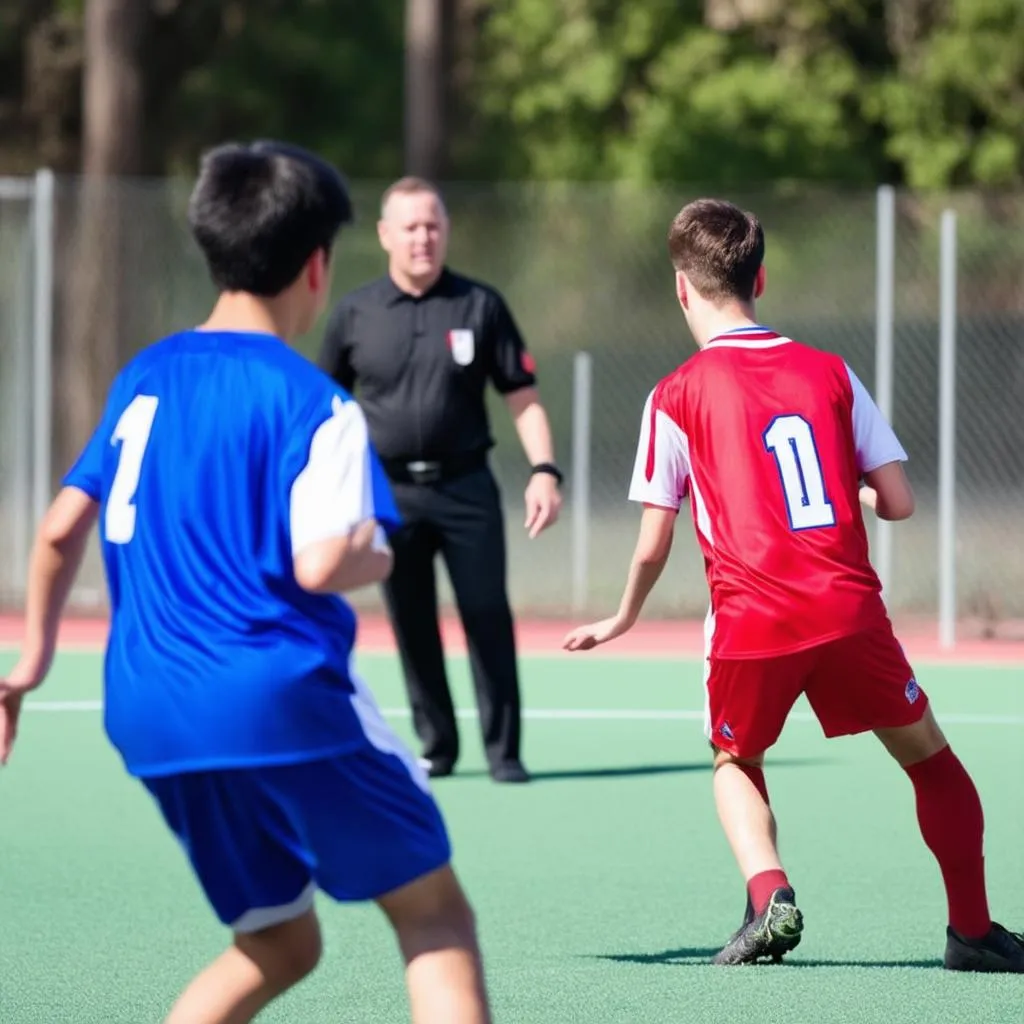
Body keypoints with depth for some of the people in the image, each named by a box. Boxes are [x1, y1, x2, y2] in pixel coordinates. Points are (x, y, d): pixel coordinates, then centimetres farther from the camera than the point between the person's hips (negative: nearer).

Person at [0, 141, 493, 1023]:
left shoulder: (144, 379, 13)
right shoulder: (314, 403, -9)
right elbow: (321, 565, -19)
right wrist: (377, 556, 3)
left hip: (148, 714, 7)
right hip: (280, 699, -7)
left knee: (279, 945, 17)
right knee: (433, 913, 5)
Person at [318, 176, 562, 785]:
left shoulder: (481, 306, 2)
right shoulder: (356, 314, 4)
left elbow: (522, 397, 3)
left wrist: (544, 469, -9)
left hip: (465, 486, -1)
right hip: (390, 491, 1)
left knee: (489, 616, -4)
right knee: (412, 624, 5)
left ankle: (504, 751, 2)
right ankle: (437, 746, 16)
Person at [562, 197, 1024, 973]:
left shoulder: (676, 397, 3)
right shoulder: (830, 373, 9)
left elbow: (654, 545, 5)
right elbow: (898, 502, 6)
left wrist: (621, 620, 22)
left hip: (751, 620, -1)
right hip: (849, 609, 1)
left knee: (736, 761, 24)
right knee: (931, 757, 18)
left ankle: (769, 895, -1)